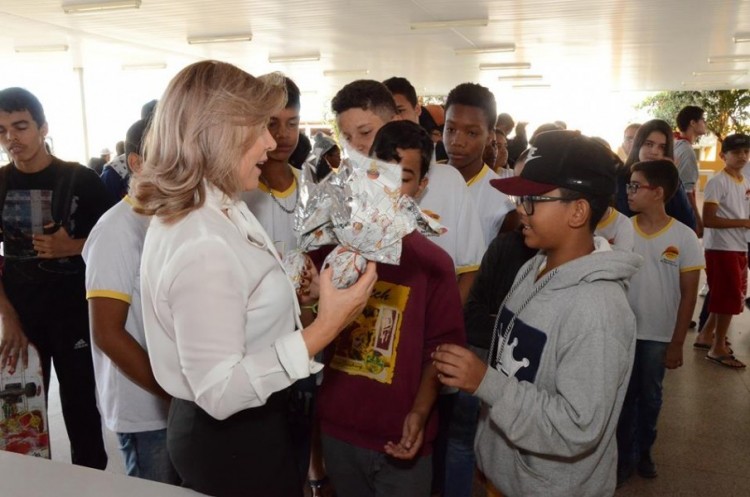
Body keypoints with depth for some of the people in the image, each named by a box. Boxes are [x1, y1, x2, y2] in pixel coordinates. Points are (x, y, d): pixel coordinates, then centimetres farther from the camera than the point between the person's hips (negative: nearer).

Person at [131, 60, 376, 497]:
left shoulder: (215, 210, 0)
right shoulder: (201, 245, -30)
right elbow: (220, 392, -29)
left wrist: (296, 294, 2)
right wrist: (324, 328, -31)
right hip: (232, 442, -9)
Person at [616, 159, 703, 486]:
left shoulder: (685, 238, -9)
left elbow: (688, 295, -4)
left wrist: (677, 343, -4)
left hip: (658, 335, 0)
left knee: (650, 397, 17)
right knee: (625, 396, 12)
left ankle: (644, 452, 38)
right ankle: (625, 456, 29)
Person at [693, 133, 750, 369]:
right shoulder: (717, 182, -12)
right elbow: (708, 220, -19)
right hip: (721, 249, -8)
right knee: (729, 298, -4)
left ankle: (706, 335, 28)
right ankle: (718, 348, 8)